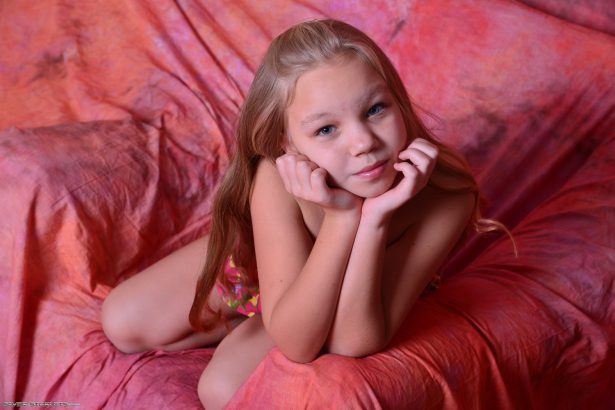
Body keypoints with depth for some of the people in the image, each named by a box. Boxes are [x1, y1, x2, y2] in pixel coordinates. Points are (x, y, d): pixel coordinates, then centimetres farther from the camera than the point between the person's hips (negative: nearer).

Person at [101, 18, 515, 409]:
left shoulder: (445, 198, -39)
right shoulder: (277, 179, -39)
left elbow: (354, 345, -37)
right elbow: (296, 342, -37)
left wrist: (373, 219, -50)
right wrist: (341, 218, -48)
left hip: (360, 303, -1)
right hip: (257, 262, 1)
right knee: (123, 325, 1)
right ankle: (244, 323, 18)